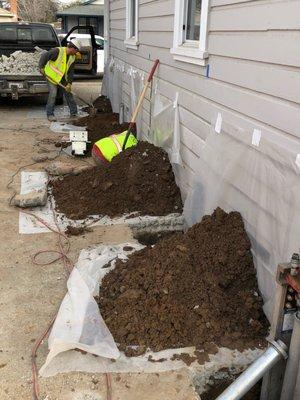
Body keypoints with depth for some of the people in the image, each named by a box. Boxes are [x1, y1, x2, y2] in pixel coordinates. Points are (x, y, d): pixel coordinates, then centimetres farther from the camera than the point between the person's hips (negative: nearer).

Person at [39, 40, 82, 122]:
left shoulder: (72, 57, -2)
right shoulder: (57, 51, -23)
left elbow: (71, 71, -3)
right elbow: (44, 56, -20)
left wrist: (69, 83, -12)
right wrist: (41, 68, -19)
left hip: (63, 78, 7)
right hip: (52, 76, -7)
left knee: (68, 93, 7)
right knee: (53, 94, -15)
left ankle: (73, 113, 16)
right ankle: (50, 114, -4)